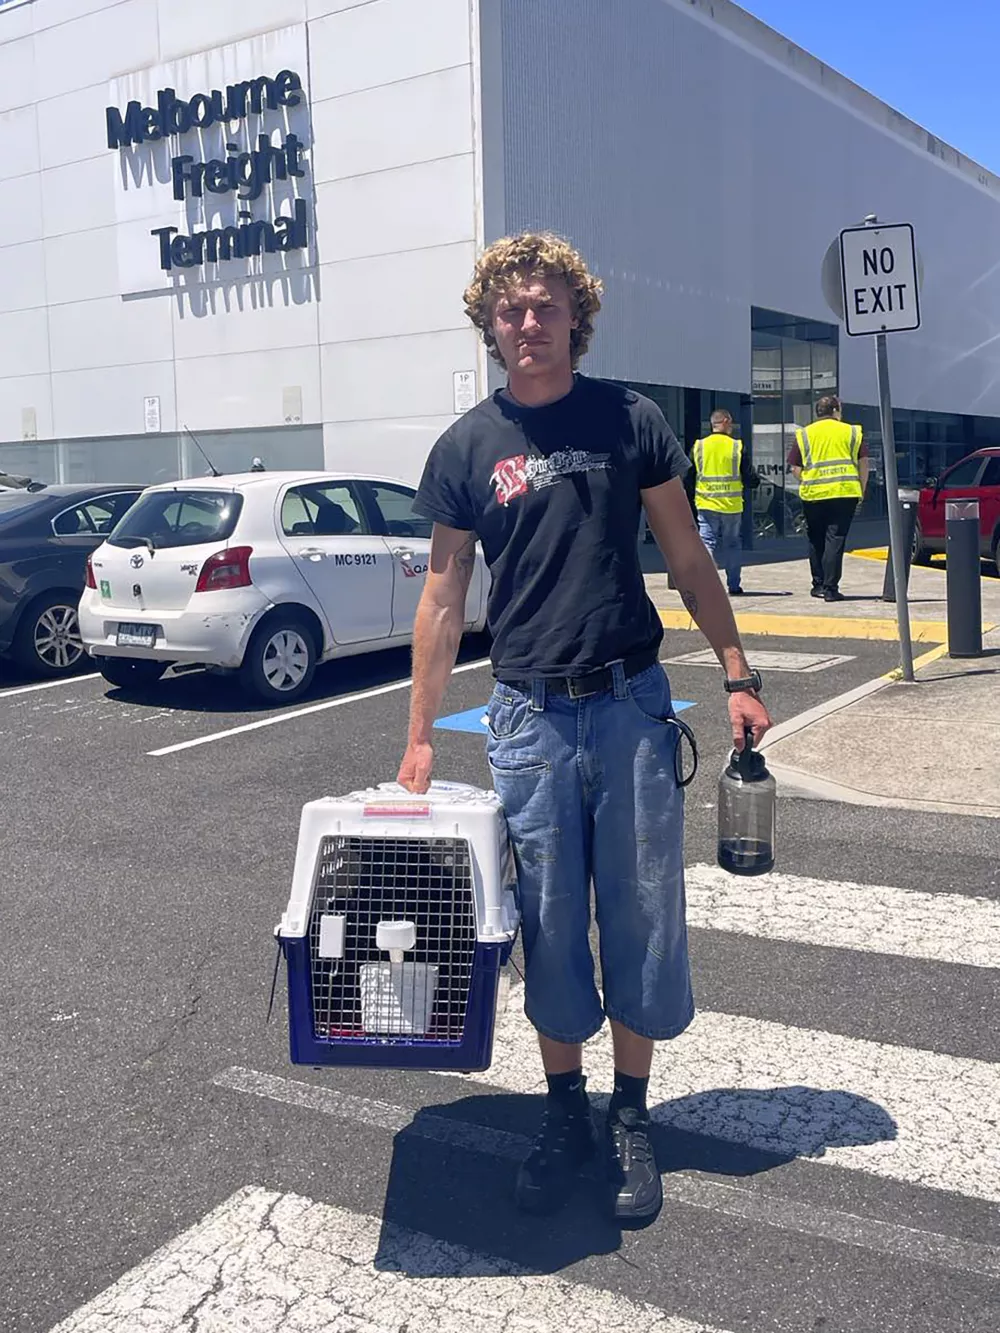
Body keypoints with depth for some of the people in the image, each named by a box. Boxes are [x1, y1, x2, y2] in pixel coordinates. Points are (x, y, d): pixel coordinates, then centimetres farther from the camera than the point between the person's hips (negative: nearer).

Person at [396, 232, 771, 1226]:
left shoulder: (629, 421, 3)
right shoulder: (467, 447, 3)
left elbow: (686, 558, 8)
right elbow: (444, 596, 6)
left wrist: (737, 674, 2)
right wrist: (418, 738, 4)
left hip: (632, 705, 0)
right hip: (529, 715, 0)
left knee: (642, 915, 6)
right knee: (550, 924, 8)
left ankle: (630, 1118, 24)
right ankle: (565, 1111, 27)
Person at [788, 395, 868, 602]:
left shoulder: (804, 434, 8)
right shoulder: (851, 432, 7)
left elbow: (795, 468, 2)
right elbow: (863, 463, 4)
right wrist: (862, 490, 14)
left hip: (813, 494, 1)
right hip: (845, 492, -1)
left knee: (816, 541, 14)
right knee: (835, 540, -1)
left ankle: (819, 584, 20)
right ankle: (830, 588, -5)